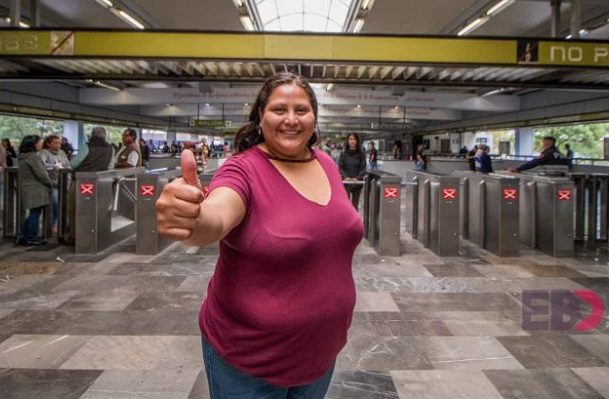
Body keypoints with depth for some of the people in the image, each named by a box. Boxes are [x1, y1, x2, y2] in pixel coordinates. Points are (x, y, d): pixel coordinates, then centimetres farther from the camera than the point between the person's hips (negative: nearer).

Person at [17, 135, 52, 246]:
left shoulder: (22, 157, 15)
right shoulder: (33, 156, -15)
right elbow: (41, 174, -17)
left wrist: (48, 183, 20)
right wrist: (51, 184, -2)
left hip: (27, 189, 9)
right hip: (36, 190, -9)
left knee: (33, 213, 14)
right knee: (35, 213, -2)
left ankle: (23, 237, 18)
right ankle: (32, 238, 3)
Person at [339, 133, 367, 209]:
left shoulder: (361, 154, 2)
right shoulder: (343, 154, 2)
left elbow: (363, 168, -1)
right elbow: (340, 167, 0)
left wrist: (357, 178, -16)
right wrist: (346, 177, -16)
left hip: (357, 182, 1)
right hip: (346, 182, -1)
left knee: (355, 205, 6)